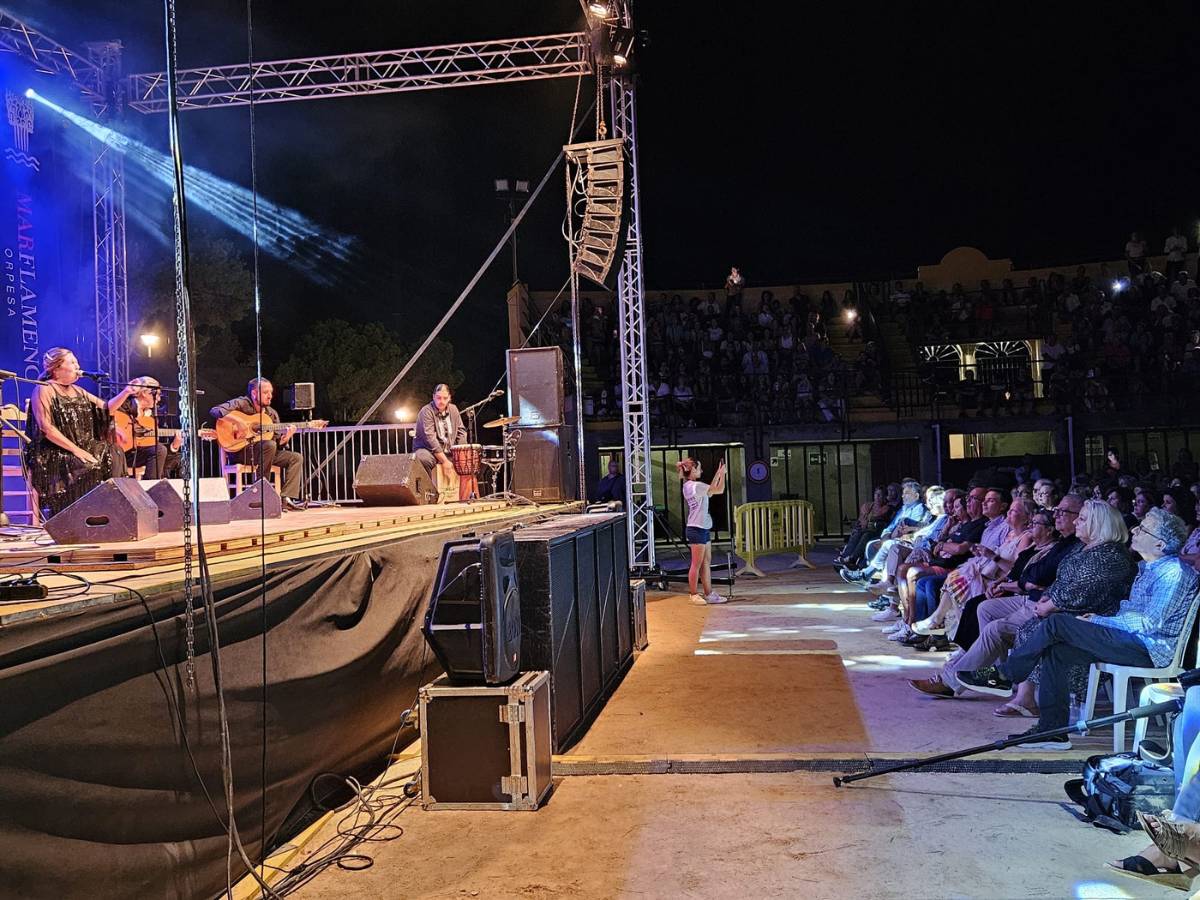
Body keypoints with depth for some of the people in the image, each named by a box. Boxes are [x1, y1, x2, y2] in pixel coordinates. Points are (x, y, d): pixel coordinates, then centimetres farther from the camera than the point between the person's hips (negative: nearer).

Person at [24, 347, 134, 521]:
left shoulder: (77, 391, 16)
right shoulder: (44, 390, -7)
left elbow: (106, 409, 15)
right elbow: (46, 429, -16)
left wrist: (126, 392, -1)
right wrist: (76, 450, -22)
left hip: (82, 448, 8)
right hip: (53, 453, -7)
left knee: (113, 453, -12)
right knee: (88, 468, -30)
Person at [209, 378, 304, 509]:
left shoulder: (272, 413, 12)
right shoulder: (241, 403, -5)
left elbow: (277, 442, 9)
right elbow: (214, 411, -18)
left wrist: (285, 437, -14)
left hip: (266, 451, 7)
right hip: (240, 450, -7)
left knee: (296, 458, -7)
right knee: (269, 445, -35)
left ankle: (287, 497, -18)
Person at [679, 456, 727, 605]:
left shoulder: (688, 486, 13)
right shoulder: (695, 486, -17)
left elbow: (710, 491, 21)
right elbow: (720, 490, -15)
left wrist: (718, 474, 18)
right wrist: (722, 473, 0)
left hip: (702, 528, 10)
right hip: (697, 530, -10)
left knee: (706, 563, 13)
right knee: (697, 565, -2)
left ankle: (709, 594, 17)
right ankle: (694, 595, 5)